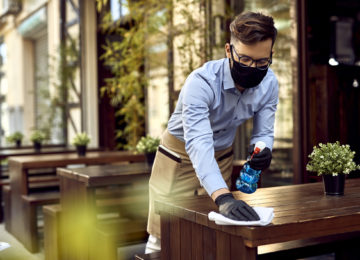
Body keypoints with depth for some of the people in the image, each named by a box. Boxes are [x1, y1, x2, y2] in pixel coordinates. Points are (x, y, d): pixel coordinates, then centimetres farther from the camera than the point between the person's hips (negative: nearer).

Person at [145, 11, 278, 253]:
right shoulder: (202, 82, -34)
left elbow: (264, 132, -10)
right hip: (181, 155, -4)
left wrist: (263, 151, -36)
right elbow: (198, 143, -46)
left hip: (221, 156, 5)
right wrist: (223, 197, -60)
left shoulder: (269, 83, -17)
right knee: (163, 238, 0)